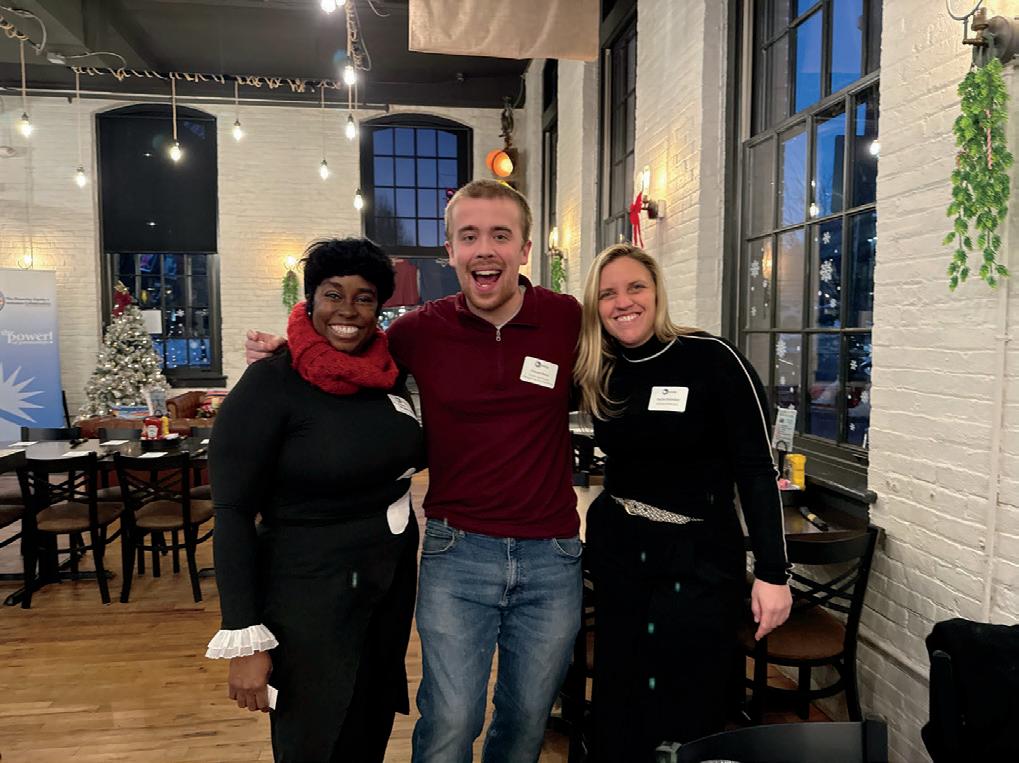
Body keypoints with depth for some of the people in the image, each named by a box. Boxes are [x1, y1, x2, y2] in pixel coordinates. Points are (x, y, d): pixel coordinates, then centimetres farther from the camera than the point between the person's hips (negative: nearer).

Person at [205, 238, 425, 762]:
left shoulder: (389, 371, -1)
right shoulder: (270, 383, -16)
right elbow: (233, 514, -16)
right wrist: (244, 639, -18)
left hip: (393, 582, 6)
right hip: (311, 593, -5)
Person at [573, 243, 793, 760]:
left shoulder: (711, 359, -13)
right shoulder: (597, 373, 0)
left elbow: (756, 467, -12)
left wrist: (772, 573, -14)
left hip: (700, 558, -4)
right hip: (616, 551, 4)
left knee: (689, 715, 9)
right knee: (618, 705, 16)